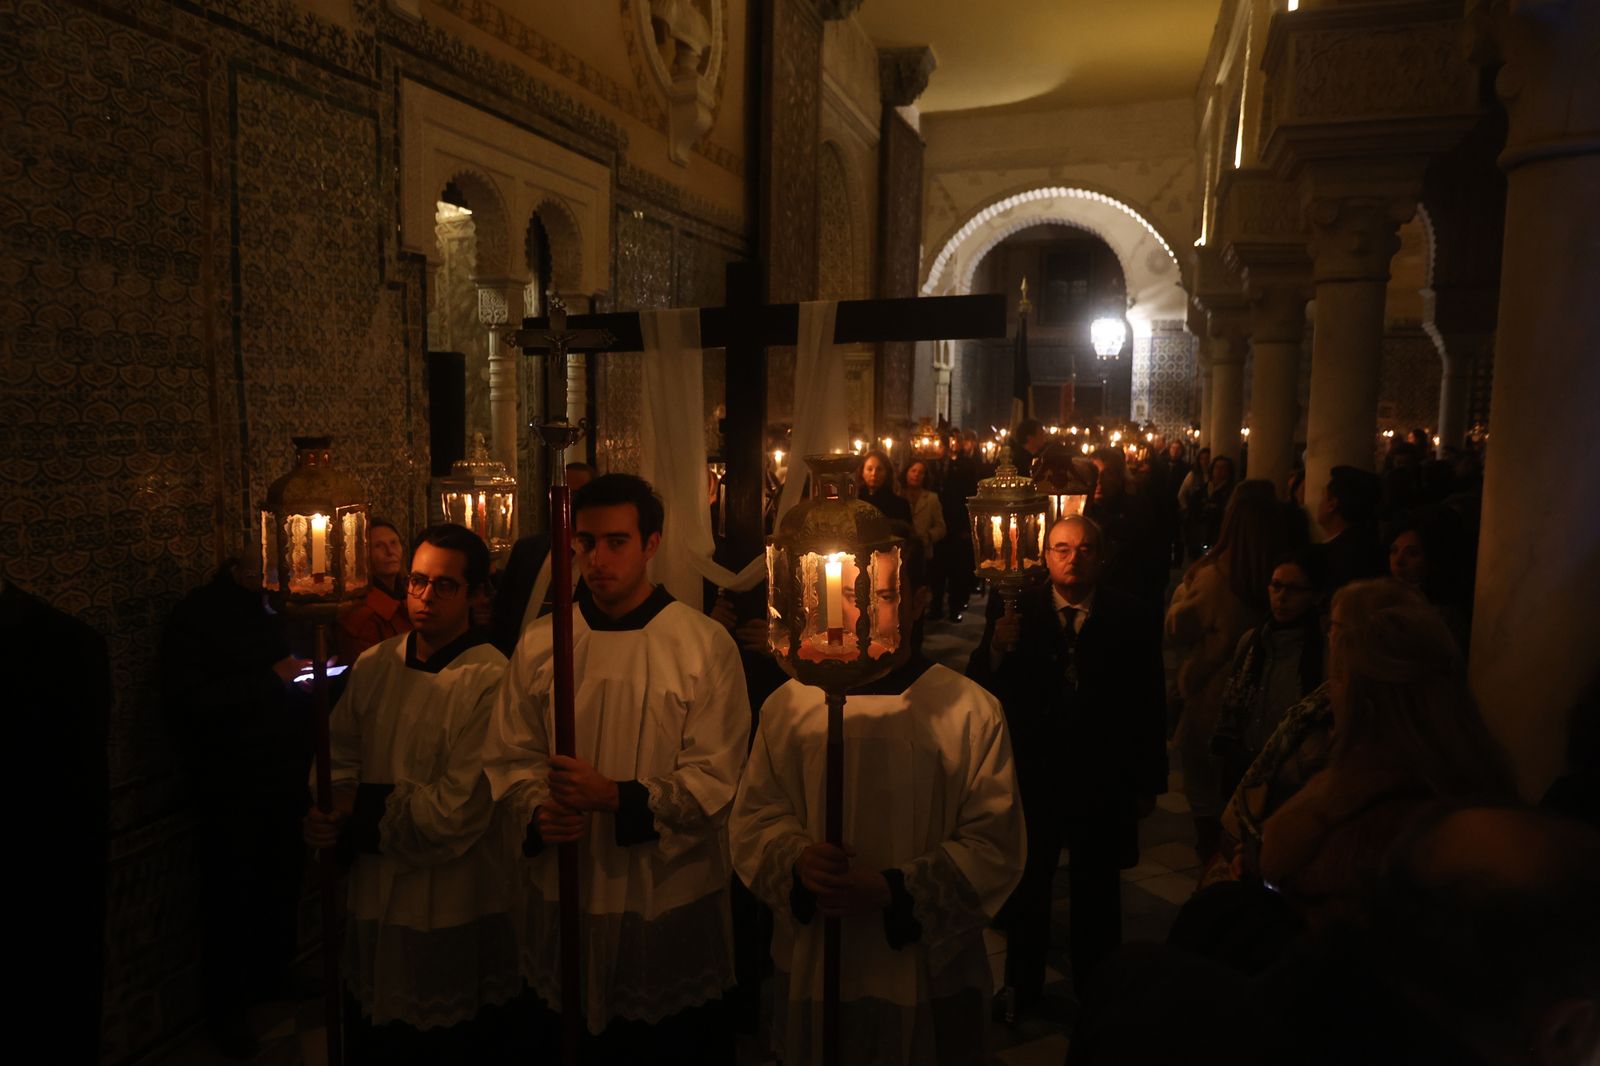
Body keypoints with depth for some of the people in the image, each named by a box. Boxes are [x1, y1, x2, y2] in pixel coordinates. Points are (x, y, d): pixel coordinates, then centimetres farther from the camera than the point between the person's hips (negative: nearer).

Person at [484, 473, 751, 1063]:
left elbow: (714, 782, -12)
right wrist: (538, 812, -14)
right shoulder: (539, 644, 1)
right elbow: (510, 756, 6)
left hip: (672, 900, -2)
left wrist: (614, 796, -22)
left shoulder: (707, 646, -10)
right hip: (565, 895, 3)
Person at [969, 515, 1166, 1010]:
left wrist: (1148, 783, 0)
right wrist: (996, 650, -30)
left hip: (1103, 782, 0)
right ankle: (1021, 985, 39)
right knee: (1026, 884, 18)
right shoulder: (1015, 612, -7)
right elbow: (979, 691, -10)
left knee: (1096, 890, 17)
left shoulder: (1131, 622, -8)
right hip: (1032, 775, 1)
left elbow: (1150, 709, -3)